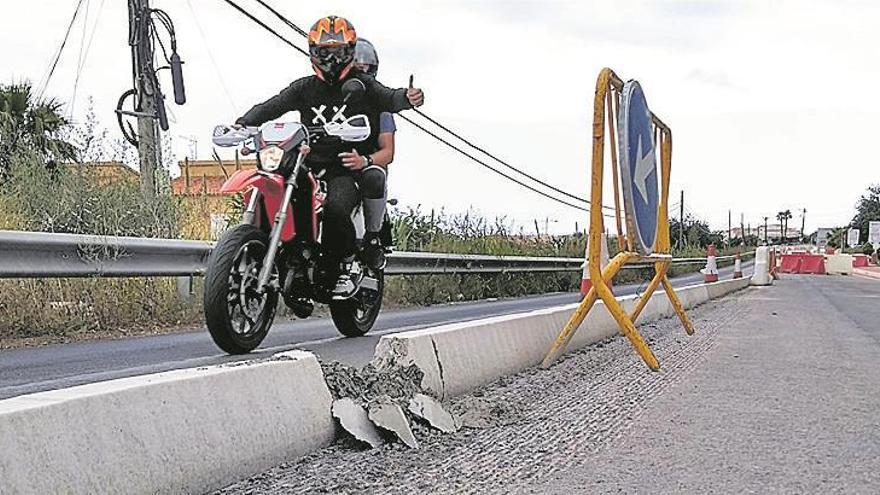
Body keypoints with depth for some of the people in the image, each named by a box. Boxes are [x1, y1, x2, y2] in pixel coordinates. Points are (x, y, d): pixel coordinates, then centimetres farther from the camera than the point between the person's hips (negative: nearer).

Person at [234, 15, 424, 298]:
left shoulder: (362, 86, 5)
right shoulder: (304, 88, 15)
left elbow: (389, 98, -13)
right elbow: (270, 106, 5)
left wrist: (407, 97, -38)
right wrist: (243, 123, -14)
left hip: (347, 170, -4)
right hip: (309, 167, 4)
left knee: (336, 208, -33)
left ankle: (343, 268, -13)